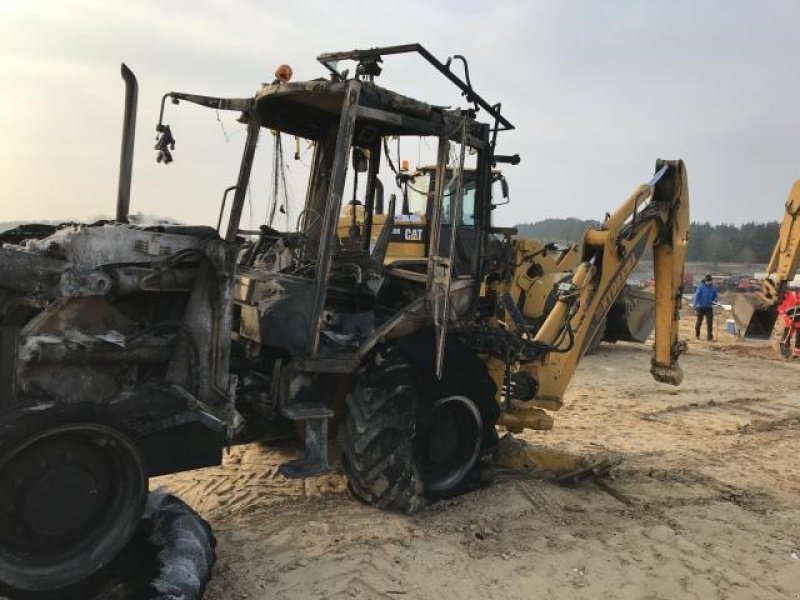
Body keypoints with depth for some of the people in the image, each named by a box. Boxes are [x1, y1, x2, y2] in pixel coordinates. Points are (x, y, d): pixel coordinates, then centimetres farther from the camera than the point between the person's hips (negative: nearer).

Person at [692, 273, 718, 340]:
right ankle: (697, 334, 28)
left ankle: (710, 336, -3)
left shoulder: (714, 287, 4)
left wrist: (714, 301, -8)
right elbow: (697, 296, -12)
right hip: (700, 307, -2)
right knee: (699, 322, 10)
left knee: (709, 322, -6)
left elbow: (715, 297, 14)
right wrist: (694, 304, -22)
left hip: (709, 307, 2)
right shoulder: (701, 287, -6)